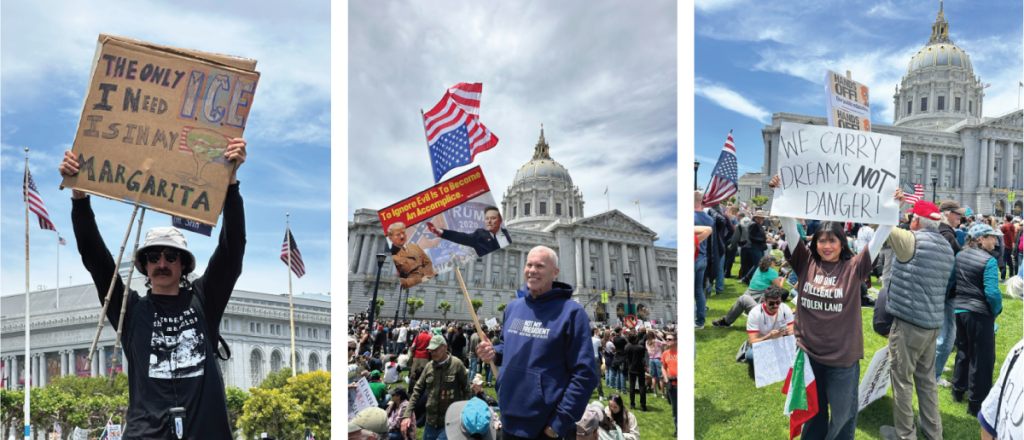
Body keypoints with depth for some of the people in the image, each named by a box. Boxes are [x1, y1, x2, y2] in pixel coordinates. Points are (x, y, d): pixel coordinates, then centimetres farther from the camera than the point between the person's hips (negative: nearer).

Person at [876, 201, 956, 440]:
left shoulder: (913, 240, -16)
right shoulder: (946, 247, 9)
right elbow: (947, 284, 18)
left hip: (909, 323, -8)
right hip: (933, 324, 8)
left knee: (902, 378, 3)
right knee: (926, 378, 17)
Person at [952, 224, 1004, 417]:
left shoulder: (959, 256, 4)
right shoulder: (989, 261, -17)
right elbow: (992, 292, -21)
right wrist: (997, 310, -4)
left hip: (960, 309, 7)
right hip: (980, 314, -7)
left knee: (963, 351, 22)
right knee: (982, 358, 3)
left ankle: (958, 391, 34)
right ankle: (977, 404, 8)